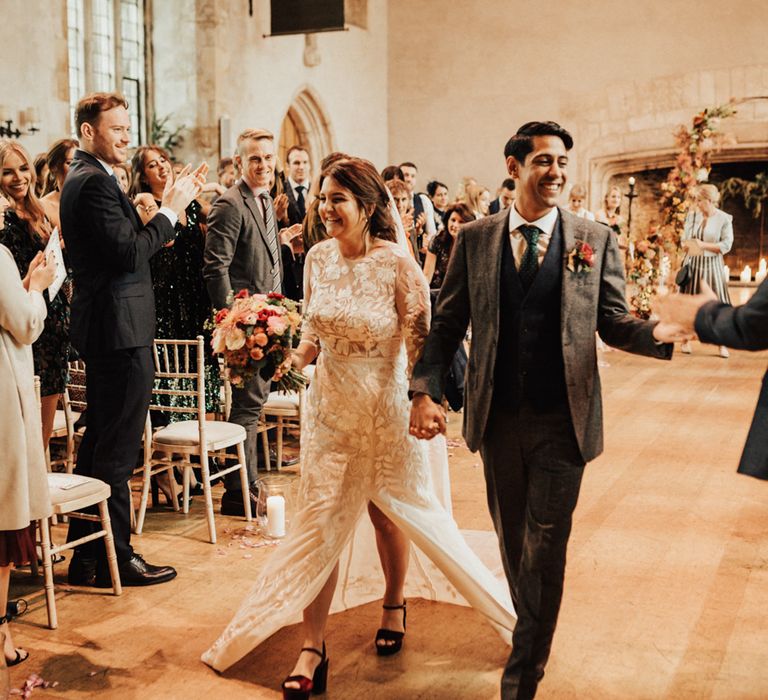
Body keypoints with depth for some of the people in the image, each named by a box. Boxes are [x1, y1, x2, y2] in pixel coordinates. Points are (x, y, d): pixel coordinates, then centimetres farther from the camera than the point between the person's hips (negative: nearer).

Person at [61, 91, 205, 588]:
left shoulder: (86, 178, 18)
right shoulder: (94, 182, -15)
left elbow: (130, 246, 15)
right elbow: (130, 252, -22)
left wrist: (175, 204, 10)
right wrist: (171, 209, -12)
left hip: (104, 330, 11)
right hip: (120, 329, -11)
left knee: (99, 445, 16)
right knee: (117, 451, -2)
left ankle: (85, 554, 27)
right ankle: (115, 559, 8)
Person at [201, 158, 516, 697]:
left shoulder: (397, 263, -18)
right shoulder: (319, 257, -4)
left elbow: (420, 338, -9)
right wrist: (295, 355, -10)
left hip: (383, 404, -3)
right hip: (330, 404, 4)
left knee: (391, 511, 17)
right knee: (319, 521, 2)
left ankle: (395, 606, 44)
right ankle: (313, 649, 10)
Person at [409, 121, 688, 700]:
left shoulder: (595, 240, -1)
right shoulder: (475, 239, 2)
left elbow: (613, 322, -1)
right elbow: (447, 325, 4)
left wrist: (657, 333, -23)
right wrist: (426, 391, -8)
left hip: (563, 420, -2)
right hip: (498, 417, 2)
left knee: (545, 547, 1)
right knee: (513, 541, 17)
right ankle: (531, 633, 41)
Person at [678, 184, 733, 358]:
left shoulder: (724, 219, -6)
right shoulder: (692, 215, 4)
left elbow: (726, 245, -9)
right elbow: (684, 240, 9)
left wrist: (704, 245, -17)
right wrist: (687, 245, -12)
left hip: (712, 264, -3)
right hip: (692, 263, 3)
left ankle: (722, 344, 4)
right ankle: (686, 340, 16)